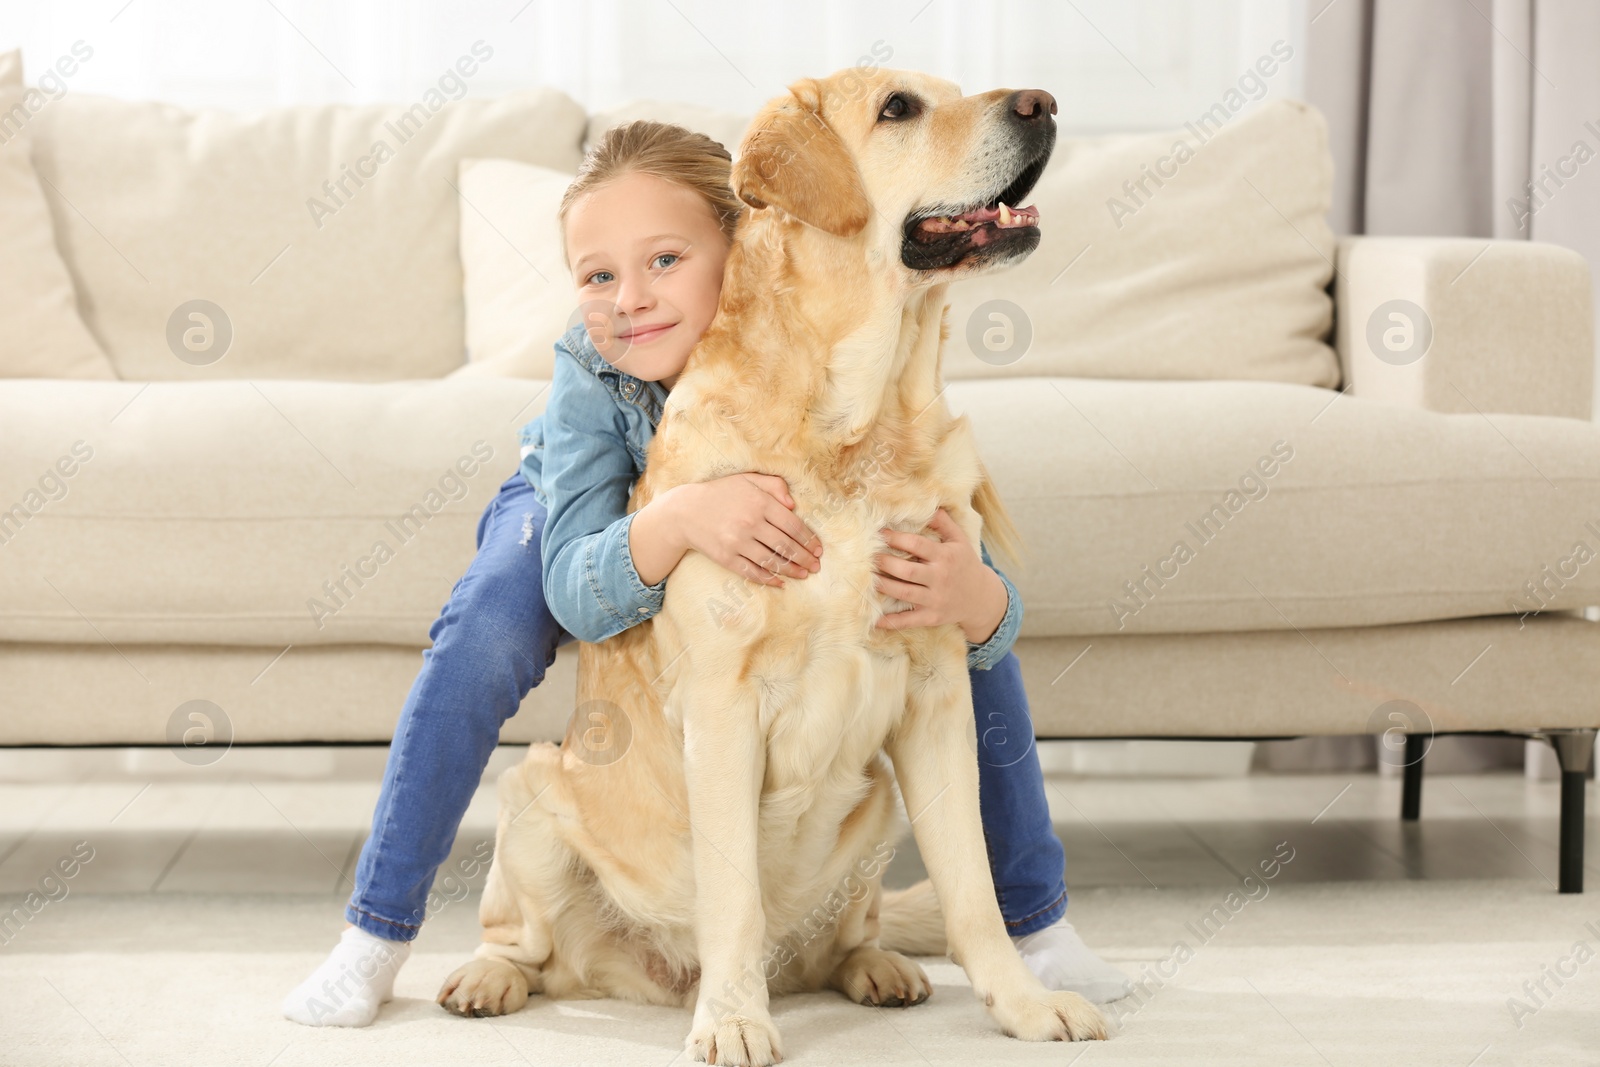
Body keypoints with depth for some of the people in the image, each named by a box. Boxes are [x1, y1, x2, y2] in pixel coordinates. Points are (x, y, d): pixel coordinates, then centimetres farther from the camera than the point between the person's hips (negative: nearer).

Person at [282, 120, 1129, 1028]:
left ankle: (1035, 921, 4)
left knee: (971, 623, -18)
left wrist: (970, 596, -65)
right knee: (485, 631, -31)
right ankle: (378, 935, -12)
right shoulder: (590, 370, -38)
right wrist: (679, 518, -66)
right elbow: (577, 594, -46)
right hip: (580, 514, -1)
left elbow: (997, 615, -39)